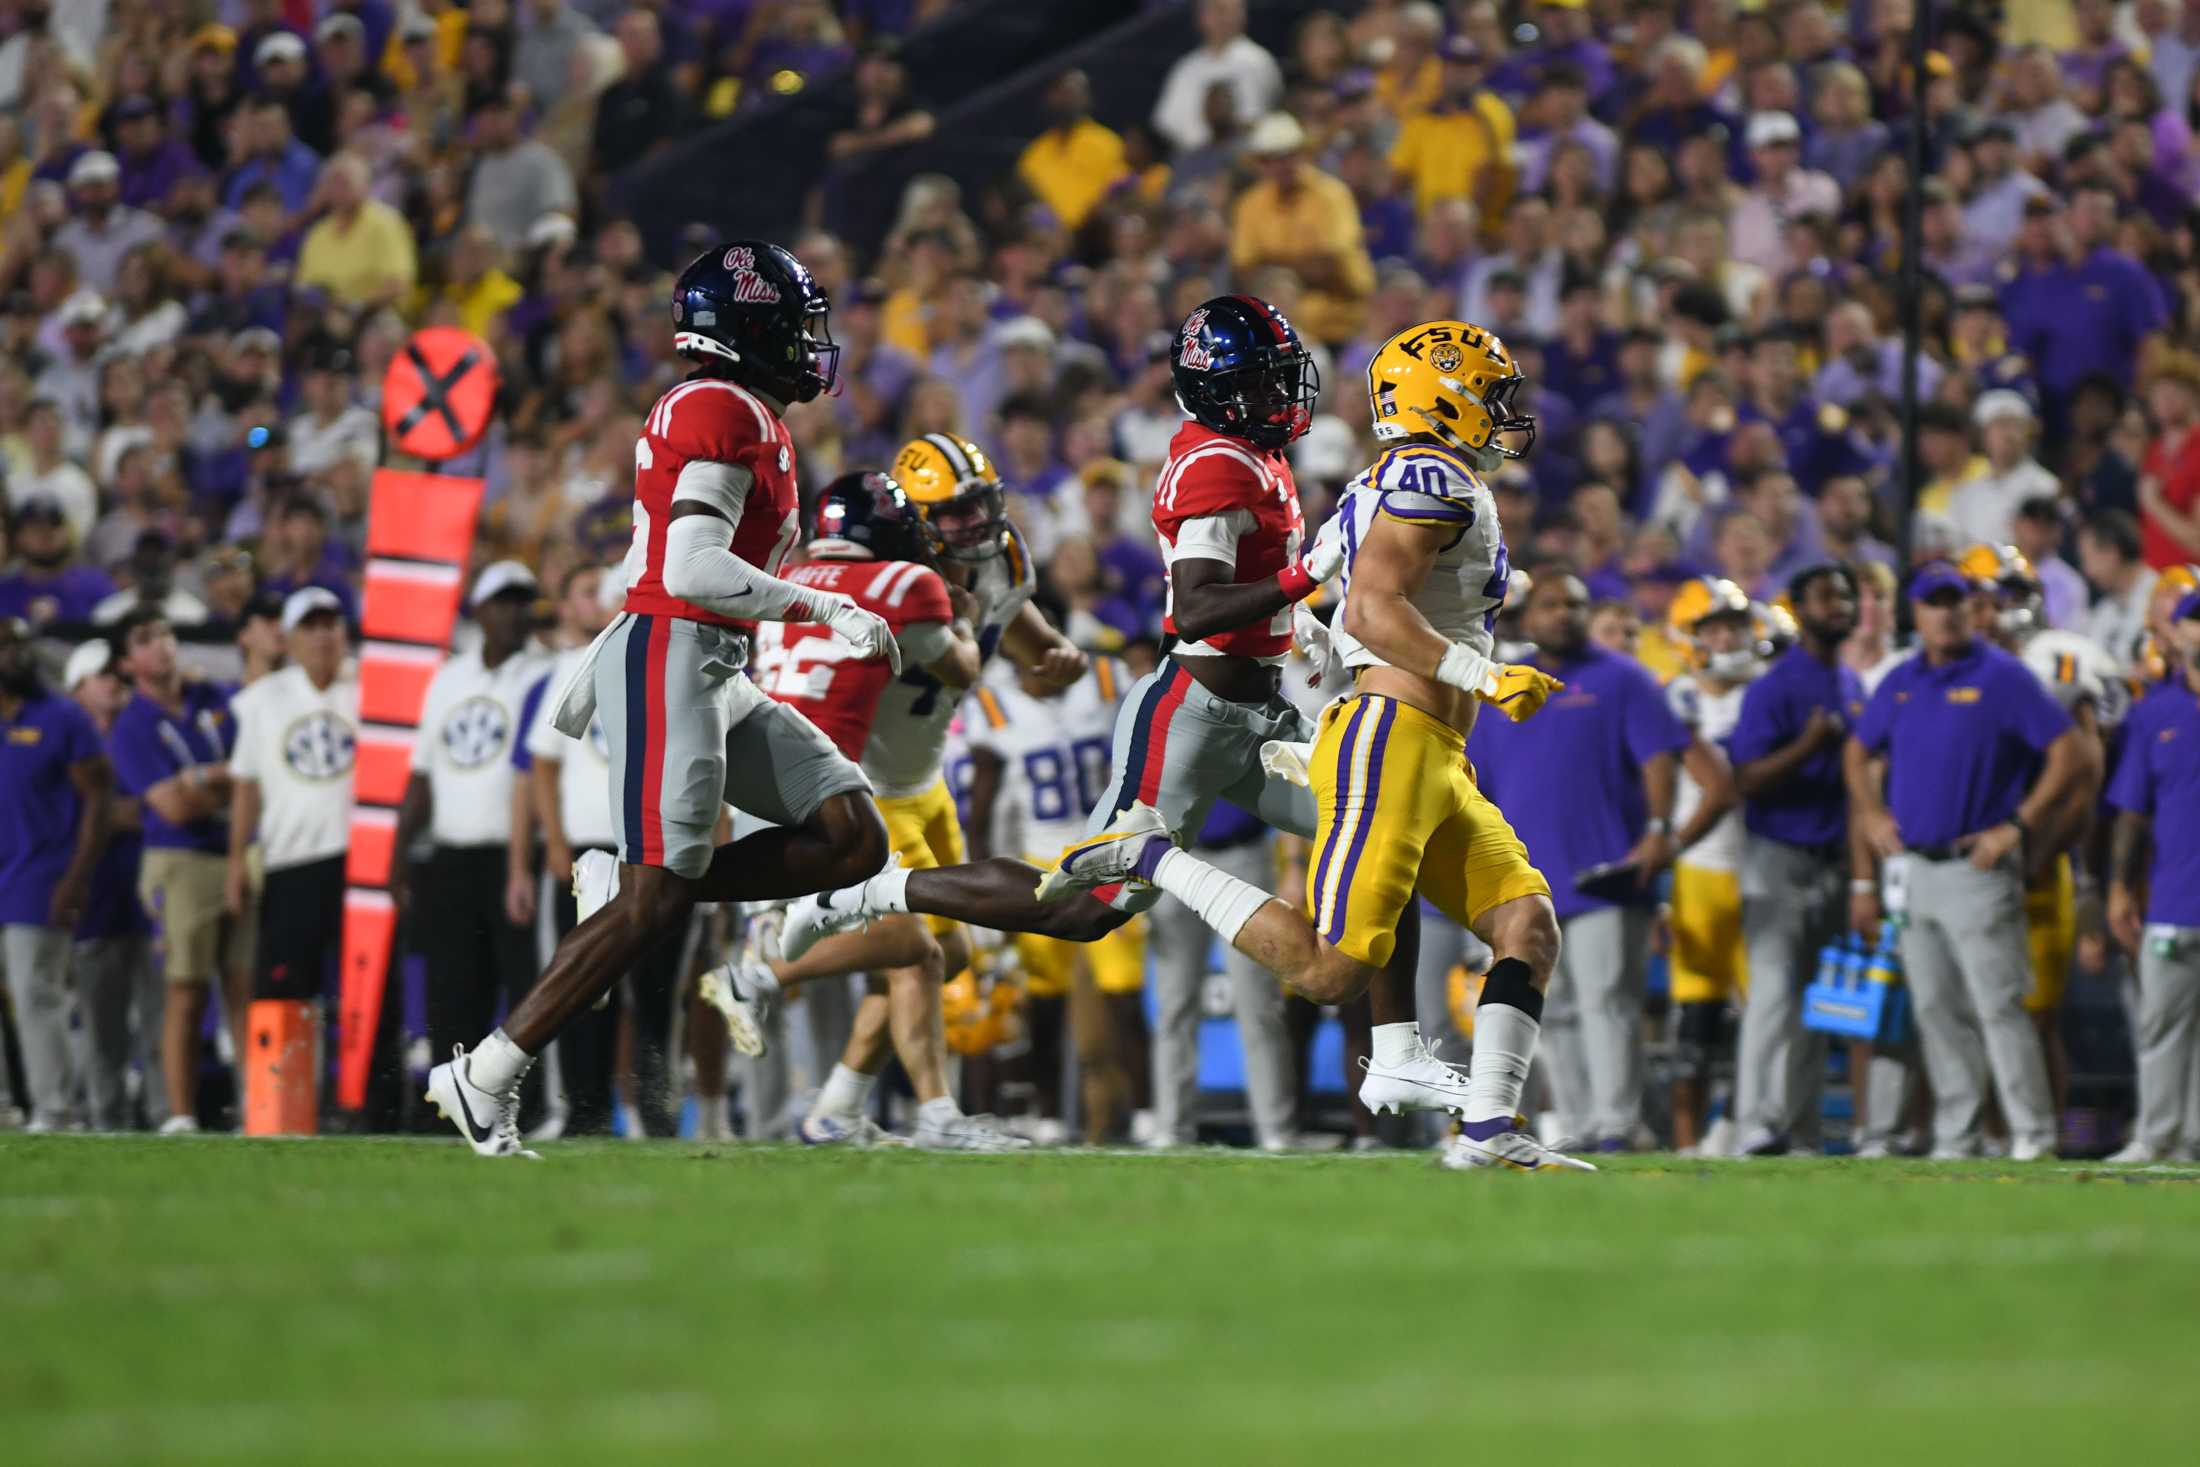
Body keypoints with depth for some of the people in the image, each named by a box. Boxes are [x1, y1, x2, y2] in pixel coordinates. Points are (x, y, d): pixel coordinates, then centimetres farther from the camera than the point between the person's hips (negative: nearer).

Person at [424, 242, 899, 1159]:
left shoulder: (743, 420, 20)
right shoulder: (724, 413, -11)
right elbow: (690, 571, -21)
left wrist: (594, 675, 30)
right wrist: (827, 609, -19)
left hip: (716, 674, 10)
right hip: (669, 659, -10)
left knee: (853, 841, 1)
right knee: (657, 900, -13)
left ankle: (638, 888, 2)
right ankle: (484, 1079, -8)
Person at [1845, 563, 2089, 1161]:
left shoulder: (2003, 678, -7)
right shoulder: (1901, 684, 11)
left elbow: (2070, 755, -10)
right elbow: (1858, 754, 26)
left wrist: (2017, 827, -13)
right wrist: (1871, 816, 10)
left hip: (1977, 869, -6)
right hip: (1912, 869, 6)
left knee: (1999, 1006, -9)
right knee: (1936, 1011, 8)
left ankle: (2033, 1135, -6)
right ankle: (1954, 1140, 14)